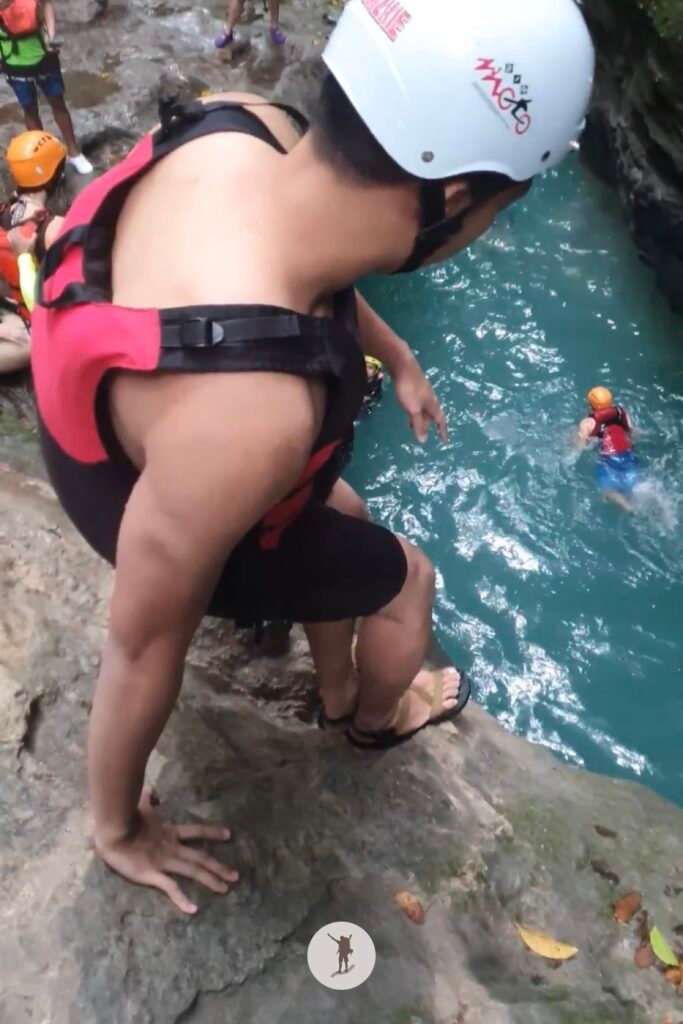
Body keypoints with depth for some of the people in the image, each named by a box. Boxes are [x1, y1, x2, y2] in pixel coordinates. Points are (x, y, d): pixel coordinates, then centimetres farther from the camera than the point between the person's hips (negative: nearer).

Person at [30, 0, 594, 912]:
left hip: (142, 451, 7)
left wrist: (396, 356, 15)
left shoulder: (245, 129, -25)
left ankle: (338, 692, 56)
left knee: (350, 526, 28)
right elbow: (144, 646, -32)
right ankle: (378, 720, 51)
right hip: (208, 525, -6)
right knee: (406, 580, 17)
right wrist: (117, 826, -12)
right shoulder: (245, 416, -48)